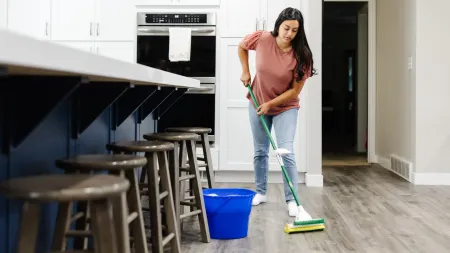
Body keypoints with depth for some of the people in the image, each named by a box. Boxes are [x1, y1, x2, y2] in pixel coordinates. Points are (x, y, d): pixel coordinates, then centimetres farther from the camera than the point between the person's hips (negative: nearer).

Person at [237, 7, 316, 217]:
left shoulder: (301, 55, -22)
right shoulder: (261, 39, -18)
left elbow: (295, 91, -18)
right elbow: (241, 47, 6)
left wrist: (270, 104, -19)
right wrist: (245, 72, -1)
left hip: (285, 107, -2)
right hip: (258, 104, 3)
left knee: (286, 152, -13)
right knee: (260, 151, 12)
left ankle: (292, 200, -6)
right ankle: (260, 192, 28)